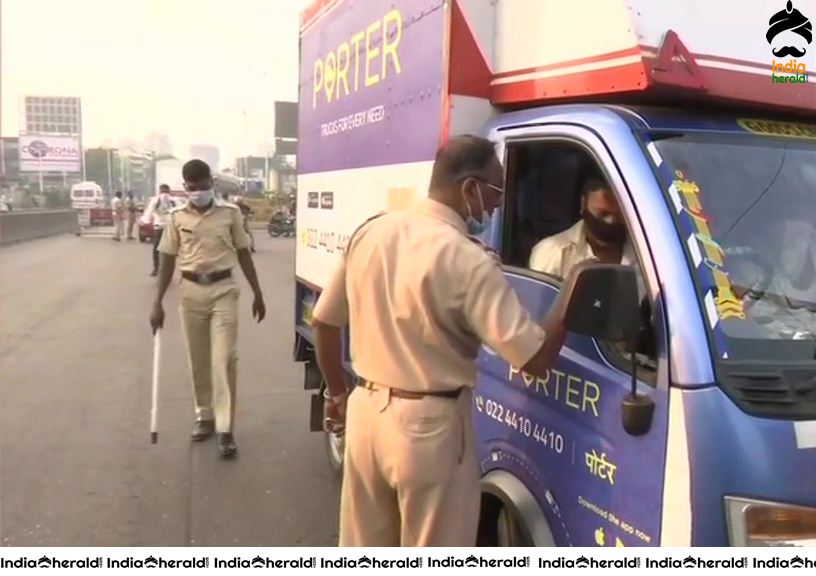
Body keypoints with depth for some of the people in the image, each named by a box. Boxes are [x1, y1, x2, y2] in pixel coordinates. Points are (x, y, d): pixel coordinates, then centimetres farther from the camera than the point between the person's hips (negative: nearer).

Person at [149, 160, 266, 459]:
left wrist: (257, 293, 7)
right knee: (198, 360, 10)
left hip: (223, 290, -2)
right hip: (191, 291, 2)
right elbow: (168, 260, 6)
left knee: (224, 359, -7)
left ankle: (225, 428, -3)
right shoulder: (177, 217, 3)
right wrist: (158, 302, 1)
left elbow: (243, 254, 7)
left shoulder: (230, 213, 1)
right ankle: (205, 416, 27)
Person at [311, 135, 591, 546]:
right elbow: (536, 358, -20)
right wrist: (571, 295, -5)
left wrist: (336, 393, 22)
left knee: (364, 552, 24)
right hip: (429, 425, -7)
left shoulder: (370, 233, 1)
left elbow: (325, 322, 9)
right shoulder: (469, 260, -19)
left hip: (365, 410, 7)